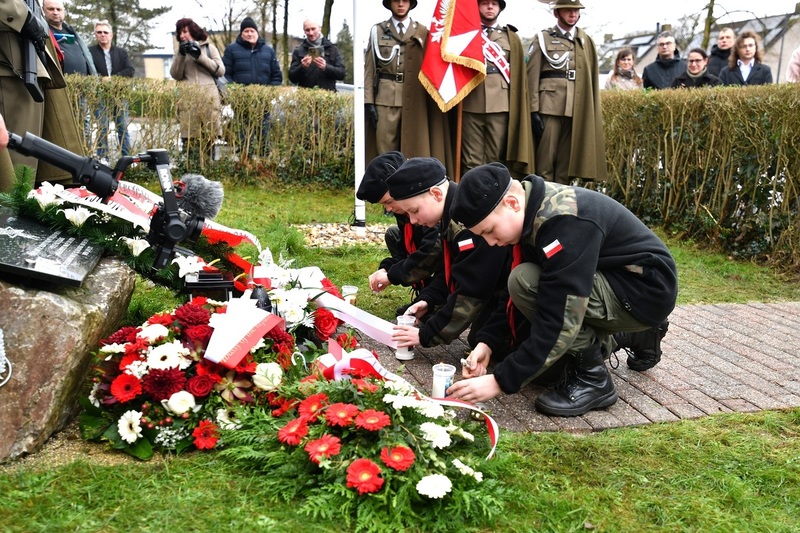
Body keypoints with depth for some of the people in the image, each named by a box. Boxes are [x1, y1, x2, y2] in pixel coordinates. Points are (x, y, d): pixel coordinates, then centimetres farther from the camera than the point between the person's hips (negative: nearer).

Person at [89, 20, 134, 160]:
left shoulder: (121, 52, 14)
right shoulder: (90, 52, 6)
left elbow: (130, 71, 1)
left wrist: (112, 78, -11)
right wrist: (101, 80, -18)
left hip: (119, 96, 2)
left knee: (123, 129, 3)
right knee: (102, 130, -2)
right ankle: (103, 159, 1)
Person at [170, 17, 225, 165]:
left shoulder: (208, 47, 13)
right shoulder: (180, 50, 19)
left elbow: (221, 71, 3)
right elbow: (175, 75, 9)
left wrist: (200, 56, -3)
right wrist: (181, 56, -4)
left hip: (209, 97, -1)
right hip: (188, 99, 1)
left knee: (209, 137, -2)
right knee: (189, 139, -8)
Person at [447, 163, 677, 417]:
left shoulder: (565, 222, -31)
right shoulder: (534, 208, -3)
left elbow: (560, 320, -32)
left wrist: (501, 381, -28)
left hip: (646, 291, -9)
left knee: (526, 282, -25)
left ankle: (593, 379, -9)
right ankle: (628, 338, 20)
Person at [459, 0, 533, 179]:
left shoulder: (512, 38, 16)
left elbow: (518, 75, 13)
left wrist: (515, 108, 5)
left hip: (500, 105, 1)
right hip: (471, 105, -1)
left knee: (495, 160, 2)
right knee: (471, 161, -3)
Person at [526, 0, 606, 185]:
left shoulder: (586, 42, 16)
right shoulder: (543, 38, 7)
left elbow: (593, 79, 15)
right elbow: (532, 76, 0)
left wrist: (592, 113, 8)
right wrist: (534, 111, -10)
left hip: (577, 109, 3)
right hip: (549, 106, -3)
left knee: (566, 160, 4)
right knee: (545, 160, -5)